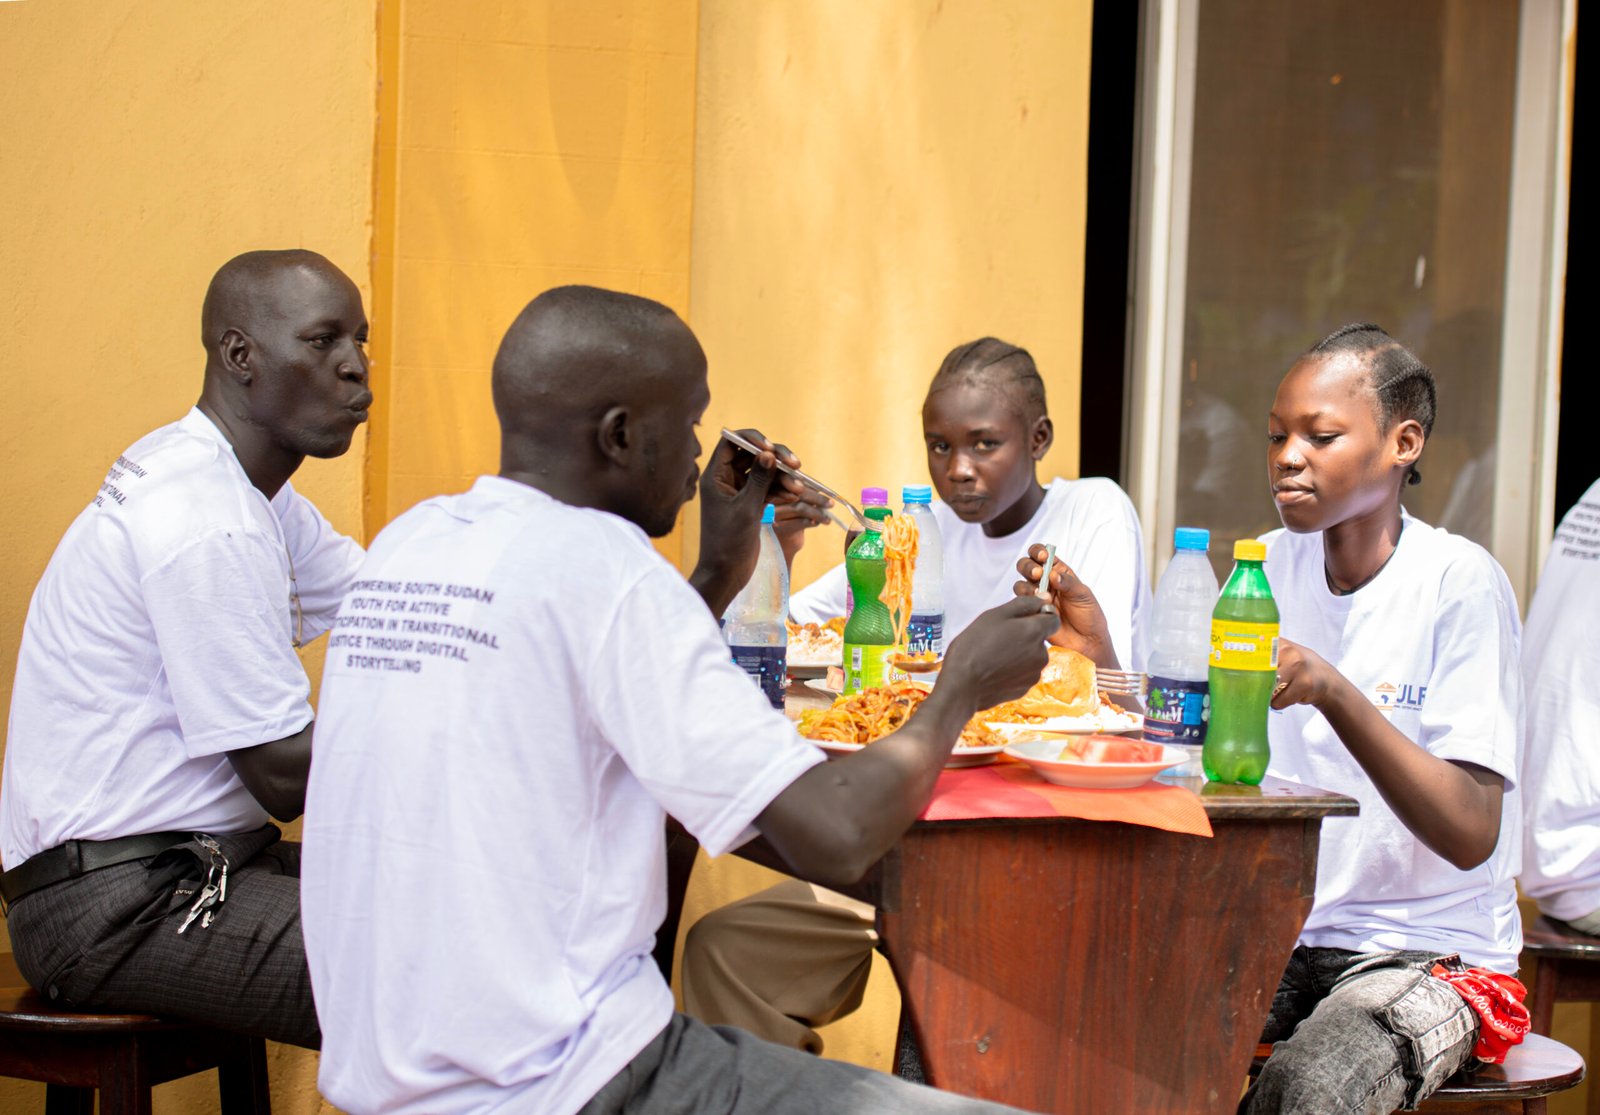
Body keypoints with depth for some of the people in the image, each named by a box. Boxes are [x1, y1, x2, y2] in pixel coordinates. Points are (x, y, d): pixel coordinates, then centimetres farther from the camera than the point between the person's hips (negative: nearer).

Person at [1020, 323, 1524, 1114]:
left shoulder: (1458, 584, -12)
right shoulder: (1273, 567, 7)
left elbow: (1472, 837, -20)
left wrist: (1334, 691, -31)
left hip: (1428, 952, -5)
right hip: (1280, 936, 5)